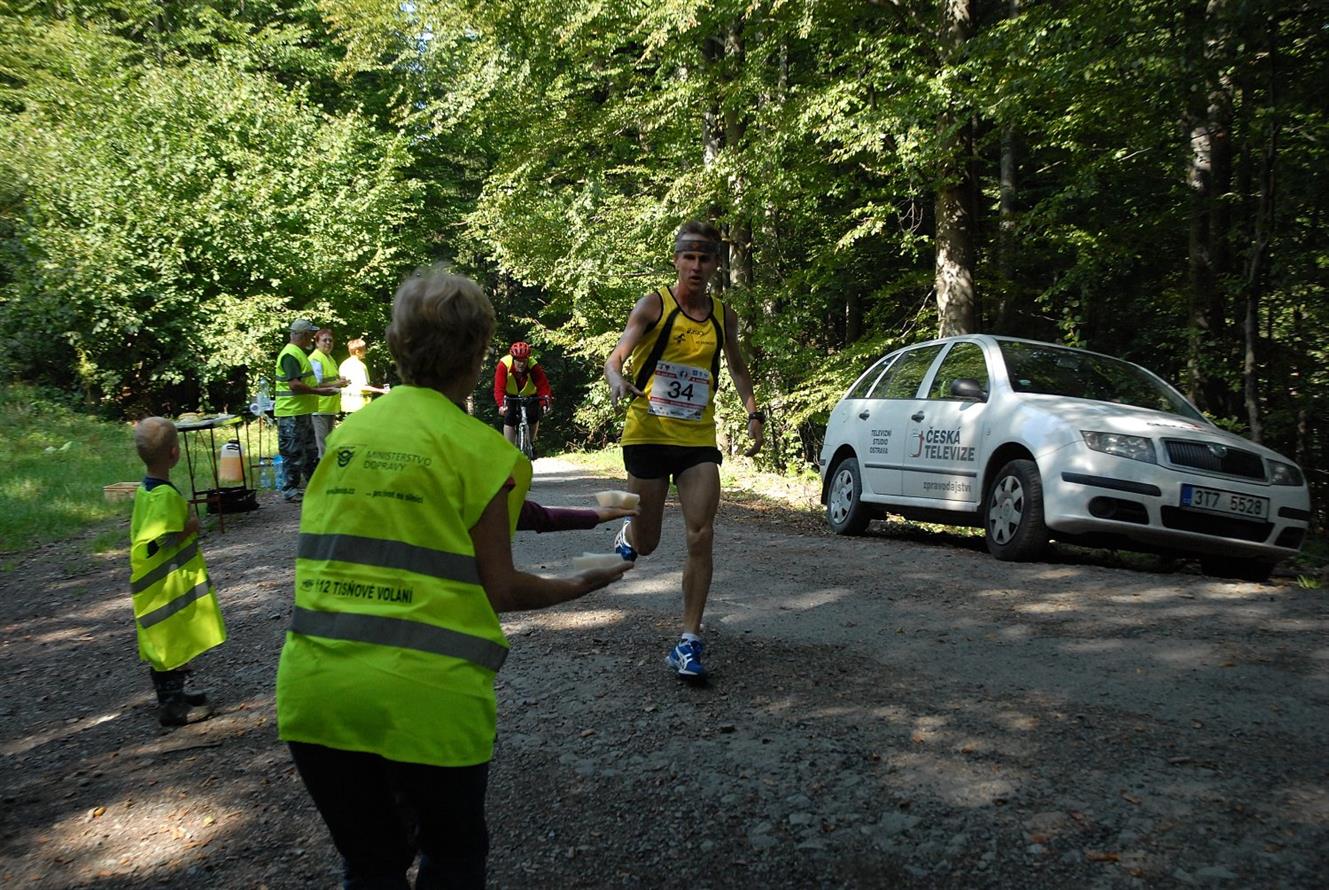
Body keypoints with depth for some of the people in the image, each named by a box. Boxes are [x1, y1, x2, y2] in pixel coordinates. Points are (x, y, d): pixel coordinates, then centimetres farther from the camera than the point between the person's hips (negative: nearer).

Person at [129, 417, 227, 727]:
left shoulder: (146, 490, 7)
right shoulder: (165, 495, -23)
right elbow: (150, 546, -27)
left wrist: (184, 524, 13)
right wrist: (188, 528, -18)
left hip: (166, 585, 10)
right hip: (169, 587, -10)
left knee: (168, 646, 20)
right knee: (173, 644, 0)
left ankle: (172, 695, 32)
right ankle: (172, 706, 9)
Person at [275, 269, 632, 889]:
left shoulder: (345, 433, 8)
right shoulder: (480, 448, -7)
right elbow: (499, 590, -5)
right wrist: (579, 587, 13)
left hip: (312, 692, 5)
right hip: (423, 698, -4)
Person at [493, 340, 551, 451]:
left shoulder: (534, 366, -32)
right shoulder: (504, 365, -32)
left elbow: (543, 385, -37)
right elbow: (499, 388, -38)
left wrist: (545, 402, -54)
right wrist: (501, 405, -53)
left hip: (529, 396, 0)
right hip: (511, 396, 0)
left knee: (534, 417, -15)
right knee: (509, 419, -15)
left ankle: (530, 442, 12)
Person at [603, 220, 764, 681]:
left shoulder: (723, 315, 8)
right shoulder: (653, 305, -5)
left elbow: (737, 367, 23)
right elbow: (616, 354, -15)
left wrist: (753, 413, 12)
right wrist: (617, 380, -37)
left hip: (699, 439, 3)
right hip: (648, 435, -2)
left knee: (701, 537, -10)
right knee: (645, 544, 7)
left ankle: (689, 642, -2)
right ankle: (627, 533, 47)